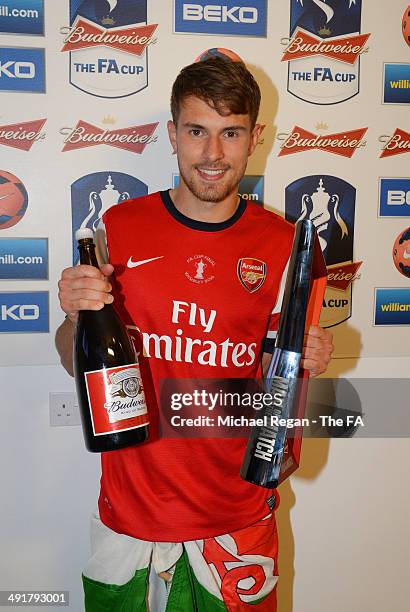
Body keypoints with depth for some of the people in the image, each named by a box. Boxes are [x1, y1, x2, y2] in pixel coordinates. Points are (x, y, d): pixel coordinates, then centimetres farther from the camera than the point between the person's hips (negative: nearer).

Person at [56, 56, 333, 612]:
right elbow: (77, 363, 1)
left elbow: (272, 375, 5)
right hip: (133, 509, 0)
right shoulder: (119, 228, -7)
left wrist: (303, 361, -16)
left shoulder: (283, 244, -6)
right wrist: (77, 317, -19)